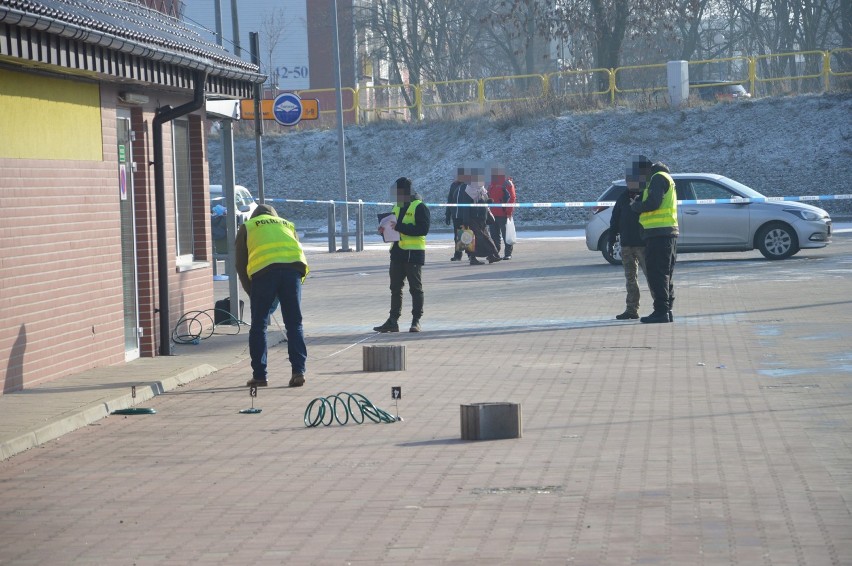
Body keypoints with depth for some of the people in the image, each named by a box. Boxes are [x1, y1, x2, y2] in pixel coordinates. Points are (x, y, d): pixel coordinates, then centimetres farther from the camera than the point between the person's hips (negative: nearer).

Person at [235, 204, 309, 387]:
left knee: (259, 326, 7)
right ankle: (298, 371, -3)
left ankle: (259, 375, 6)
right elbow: (300, 254, 25)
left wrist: (251, 291, 25)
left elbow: (240, 263, 20)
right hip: (293, 267, 2)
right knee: (294, 325, 7)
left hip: (263, 270, -2)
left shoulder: (247, 227, 26)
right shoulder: (288, 225, 33)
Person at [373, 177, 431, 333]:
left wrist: (399, 227, -24)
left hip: (414, 253, -8)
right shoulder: (397, 207, 17)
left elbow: (423, 229, -20)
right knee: (395, 288, 9)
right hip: (397, 253, 8)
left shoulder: (419, 207, -9)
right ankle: (393, 321, 12)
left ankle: (416, 321, 4)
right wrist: (385, 230, 4)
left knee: (416, 288, -1)